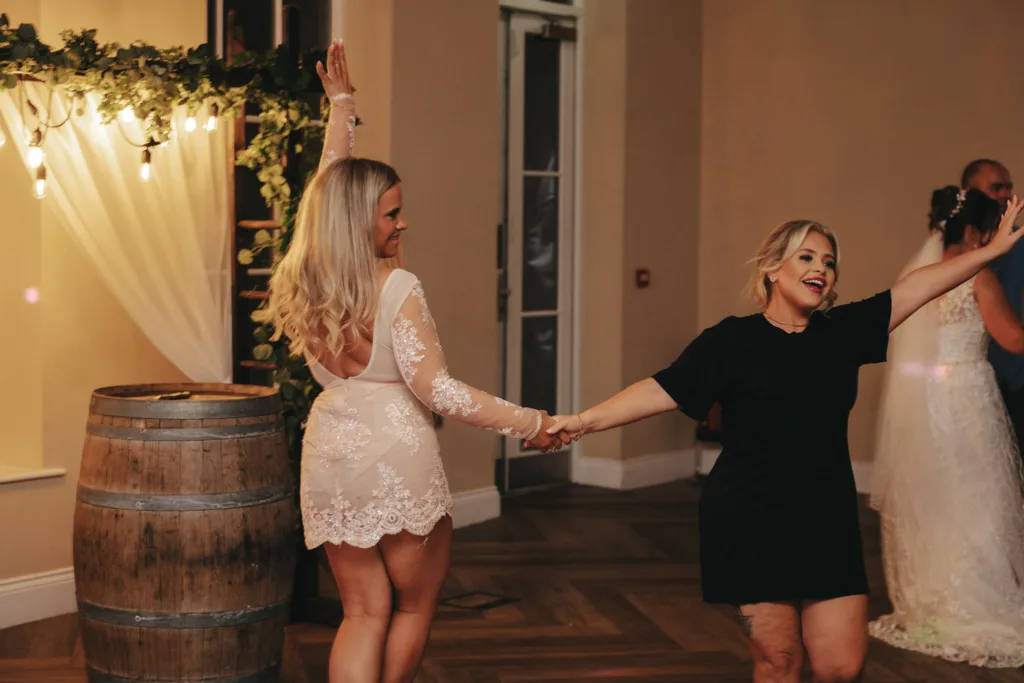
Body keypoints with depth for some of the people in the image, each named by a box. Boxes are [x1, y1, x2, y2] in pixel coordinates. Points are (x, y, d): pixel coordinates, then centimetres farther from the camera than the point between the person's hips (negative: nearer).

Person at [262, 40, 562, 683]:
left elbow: (331, 188, 19)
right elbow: (435, 388, -17)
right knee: (415, 605, 15)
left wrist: (341, 108, 28)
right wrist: (528, 422, -11)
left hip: (330, 460, 6)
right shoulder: (397, 288, -15)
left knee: (364, 612, 11)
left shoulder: (307, 281, 4)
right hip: (397, 457, -6)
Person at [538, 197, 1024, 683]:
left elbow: (920, 286, 7)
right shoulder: (732, 339, -4)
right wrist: (583, 421, -18)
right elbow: (663, 389, -10)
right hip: (750, 527, -3)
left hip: (828, 525, 3)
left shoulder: (844, 331, 7)